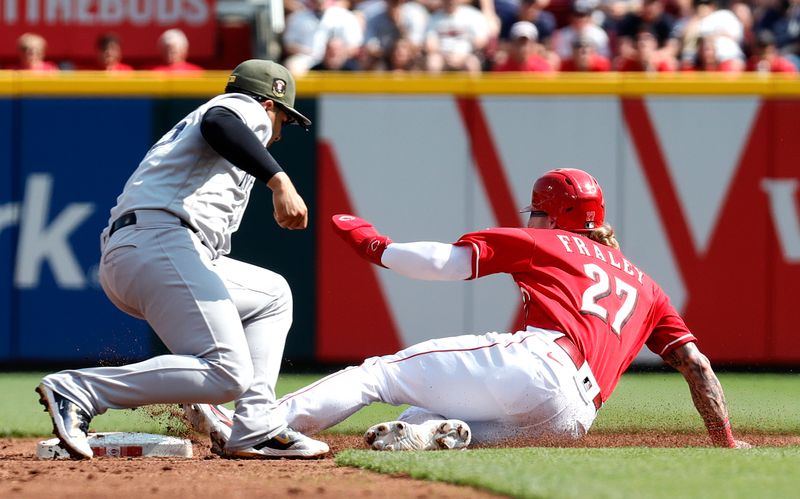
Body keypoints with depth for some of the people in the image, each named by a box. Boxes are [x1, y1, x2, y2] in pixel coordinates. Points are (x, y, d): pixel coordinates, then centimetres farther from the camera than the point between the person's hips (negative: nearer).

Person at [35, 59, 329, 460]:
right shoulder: (247, 109, 10)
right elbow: (217, 124, -16)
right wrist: (279, 181, -26)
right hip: (159, 242, -10)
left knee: (272, 295, 25)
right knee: (226, 375, -20)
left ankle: (256, 431, 9)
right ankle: (75, 390, -23)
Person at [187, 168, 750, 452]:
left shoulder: (545, 243, 18)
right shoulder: (646, 288, 31)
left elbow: (444, 263, 9)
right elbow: (697, 365, 22)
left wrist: (376, 245, 22)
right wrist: (725, 440, 25)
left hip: (530, 361, -5)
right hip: (571, 417, 5)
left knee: (377, 373, -2)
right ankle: (446, 433, -16)